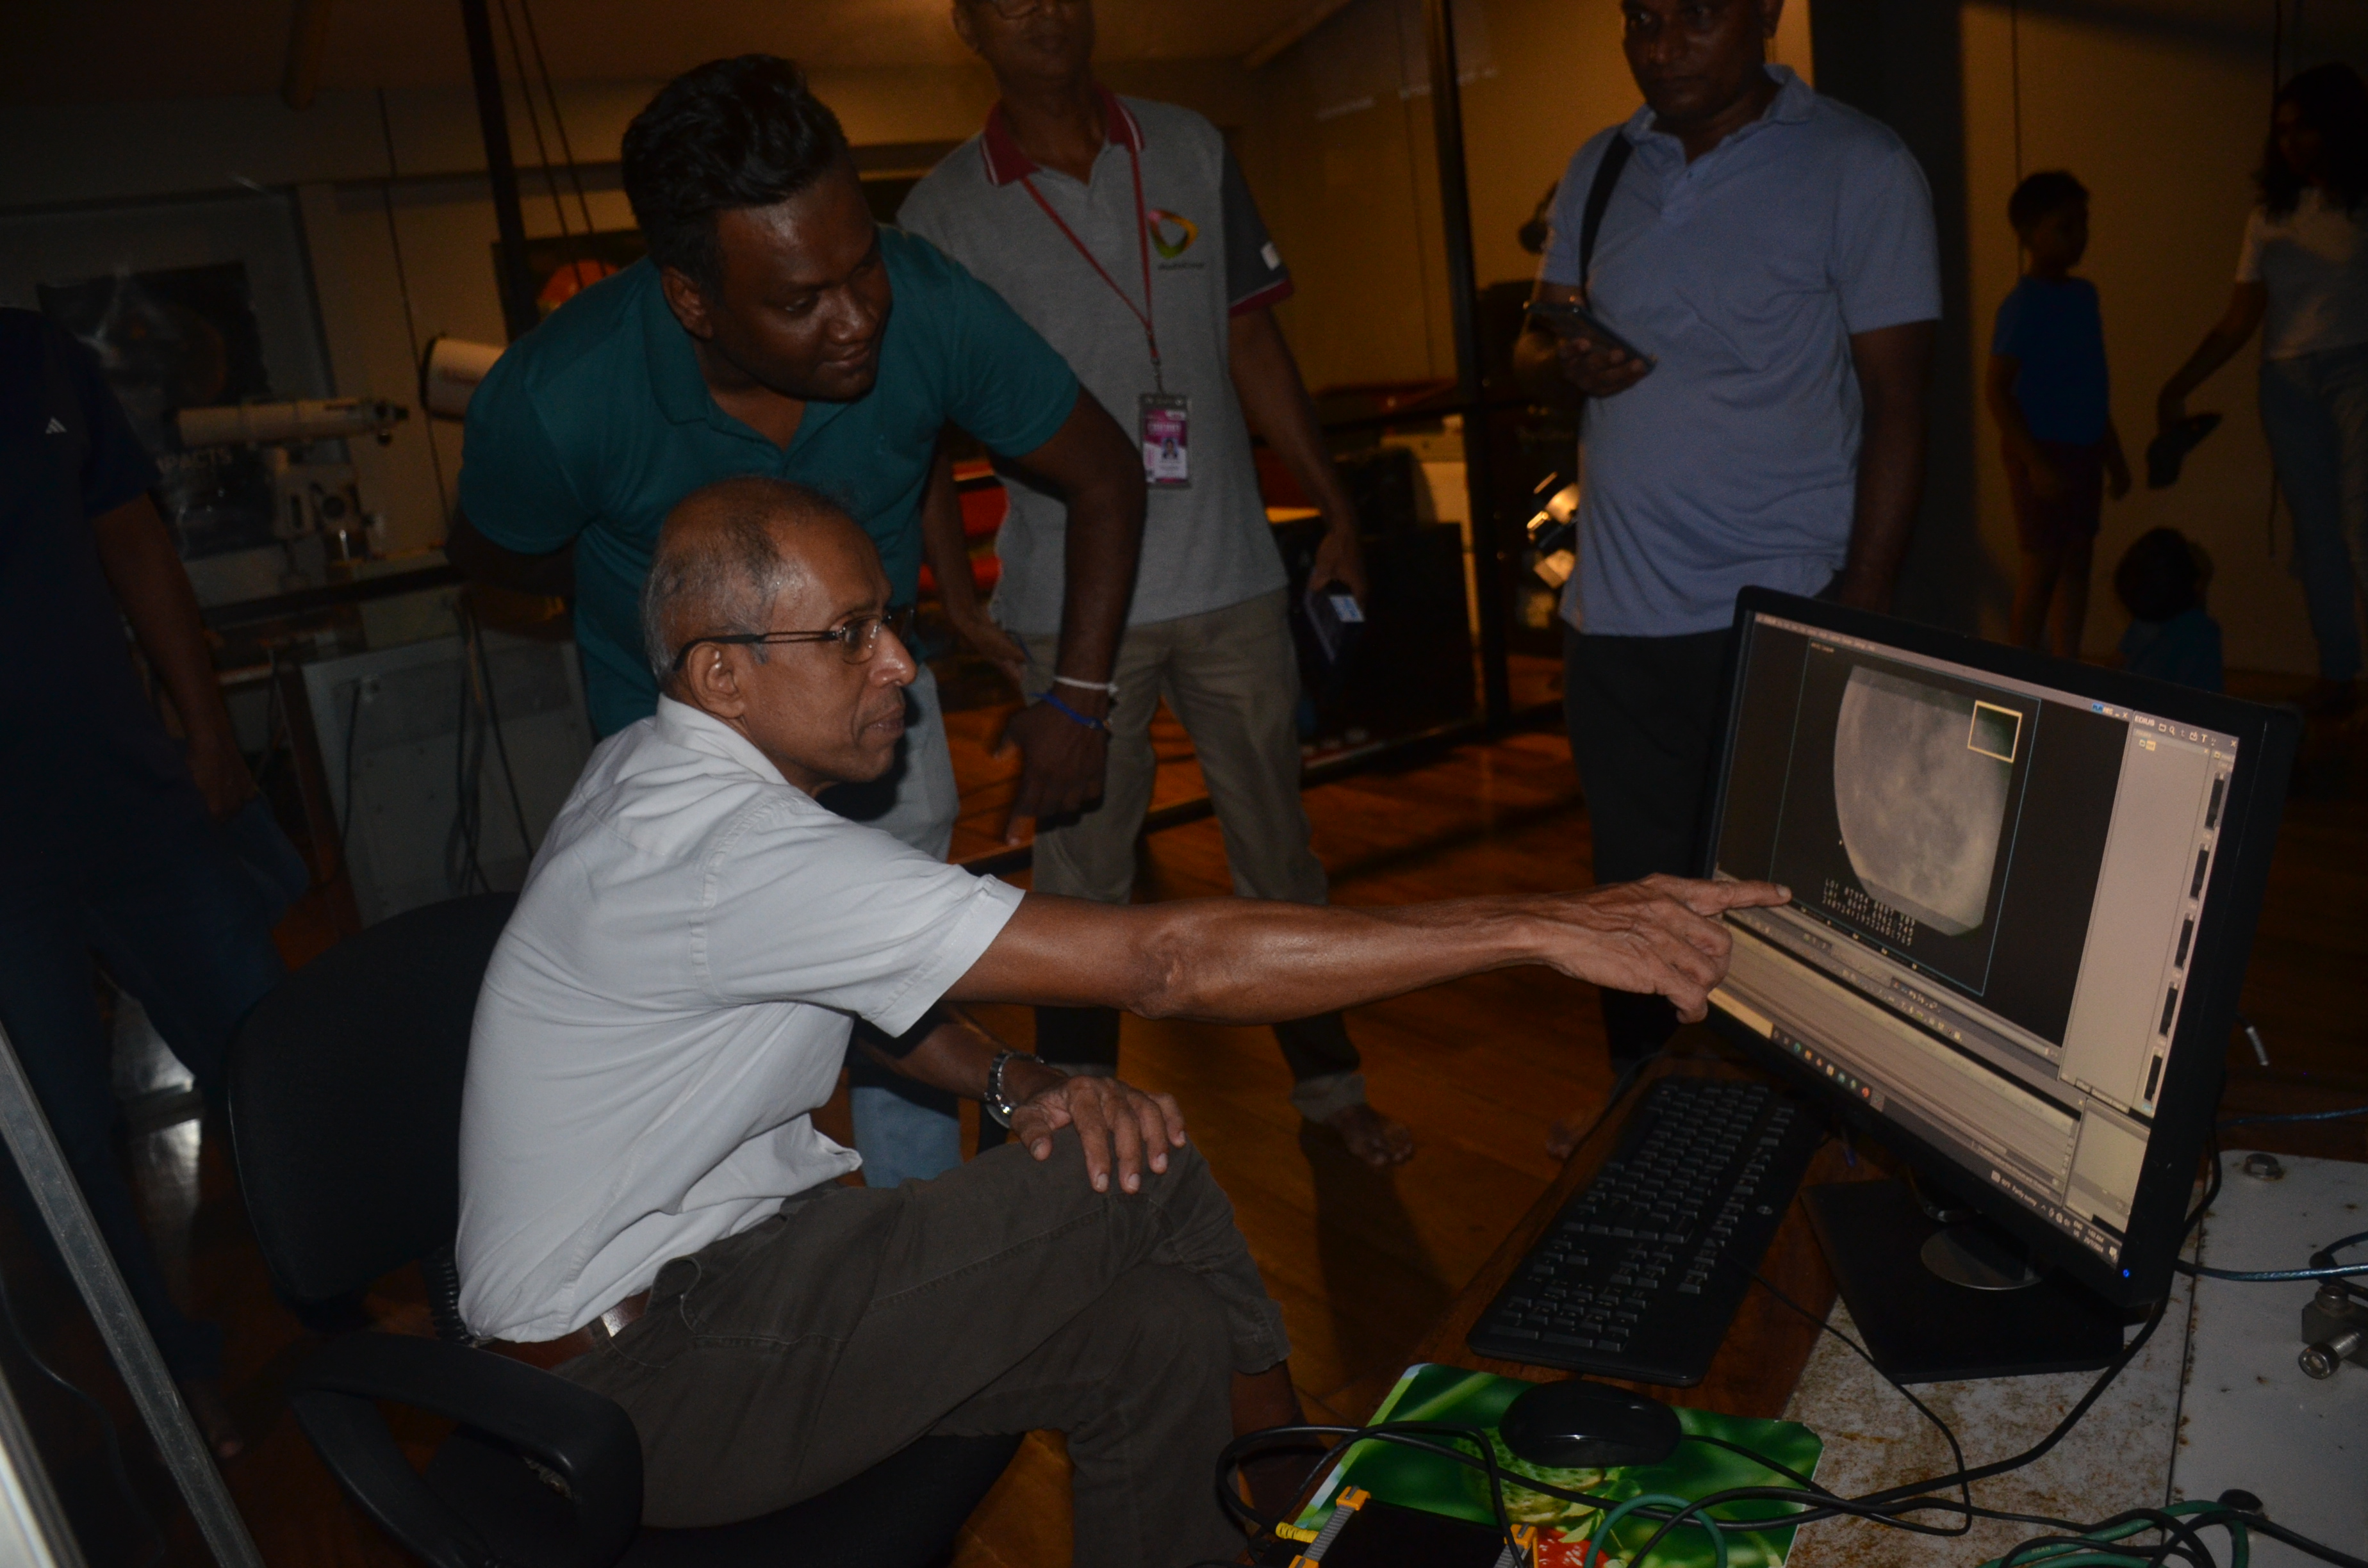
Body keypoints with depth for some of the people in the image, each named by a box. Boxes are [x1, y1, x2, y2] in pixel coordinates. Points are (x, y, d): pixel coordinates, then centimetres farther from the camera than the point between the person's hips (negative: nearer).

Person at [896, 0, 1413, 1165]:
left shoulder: (1191, 152, 7)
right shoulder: (944, 211, 0)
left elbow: (1252, 343, 10)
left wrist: (1334, 509, 6)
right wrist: (958, 599, -5)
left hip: (1231, 578, 2)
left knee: (1277, 848, 13)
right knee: (1079, 876, 6)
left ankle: (1328, 1084, 30)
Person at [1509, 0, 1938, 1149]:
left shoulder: (1860, 170, -4)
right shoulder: (1598, 170, 11)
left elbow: (1894, 402, -6)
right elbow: (1533, 347, 16)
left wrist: (1860, 620, -13)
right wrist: (1561, 364, -10)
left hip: (1776, 615, -4)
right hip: (1615, 613, 4)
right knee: (1636, 889, 11)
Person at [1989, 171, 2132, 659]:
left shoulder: (2084, 294, 12)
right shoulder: (2023, 305, -11)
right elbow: (1996, 389, -17)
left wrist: (2113, 454, 20)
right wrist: (2035, 462, -21)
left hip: (2083, 450, 7)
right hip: (2043, 451, -7)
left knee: (2077, 560, 10)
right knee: (2043, 563, -5)